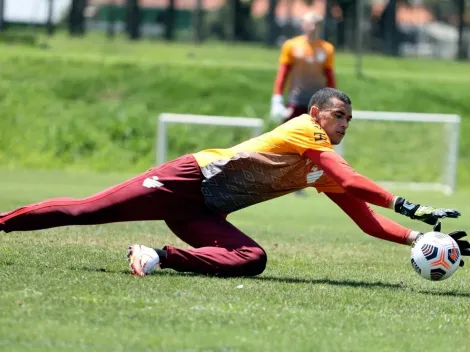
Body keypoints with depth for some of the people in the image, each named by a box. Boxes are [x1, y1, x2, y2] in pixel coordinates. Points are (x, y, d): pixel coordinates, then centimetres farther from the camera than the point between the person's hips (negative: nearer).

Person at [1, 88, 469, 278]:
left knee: (252, 259, -19)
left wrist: (418, 239, -4)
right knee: (87, 210, -11)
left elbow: (368, 221, 11)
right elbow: (351, 180, -25)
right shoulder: (304, 131, -11)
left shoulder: (324, 176, 12)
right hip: (192, 177, -8)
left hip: (203, 214, 8)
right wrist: (408, 207, -29)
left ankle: (161, 257, -16)